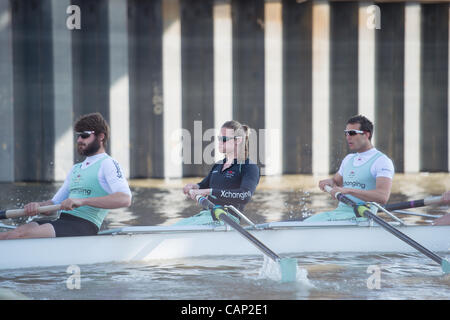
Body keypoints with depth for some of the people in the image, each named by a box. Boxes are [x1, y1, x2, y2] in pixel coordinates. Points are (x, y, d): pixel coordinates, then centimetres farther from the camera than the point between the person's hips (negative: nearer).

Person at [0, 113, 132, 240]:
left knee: (20, 235, -26)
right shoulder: (76, 169, 28)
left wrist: (82, 201, -24)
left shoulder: (108, 164, 0)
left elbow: (125, 199, -18)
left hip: (84, 226, -7)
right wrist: (37, 206, 1)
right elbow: (54, 203, 27)